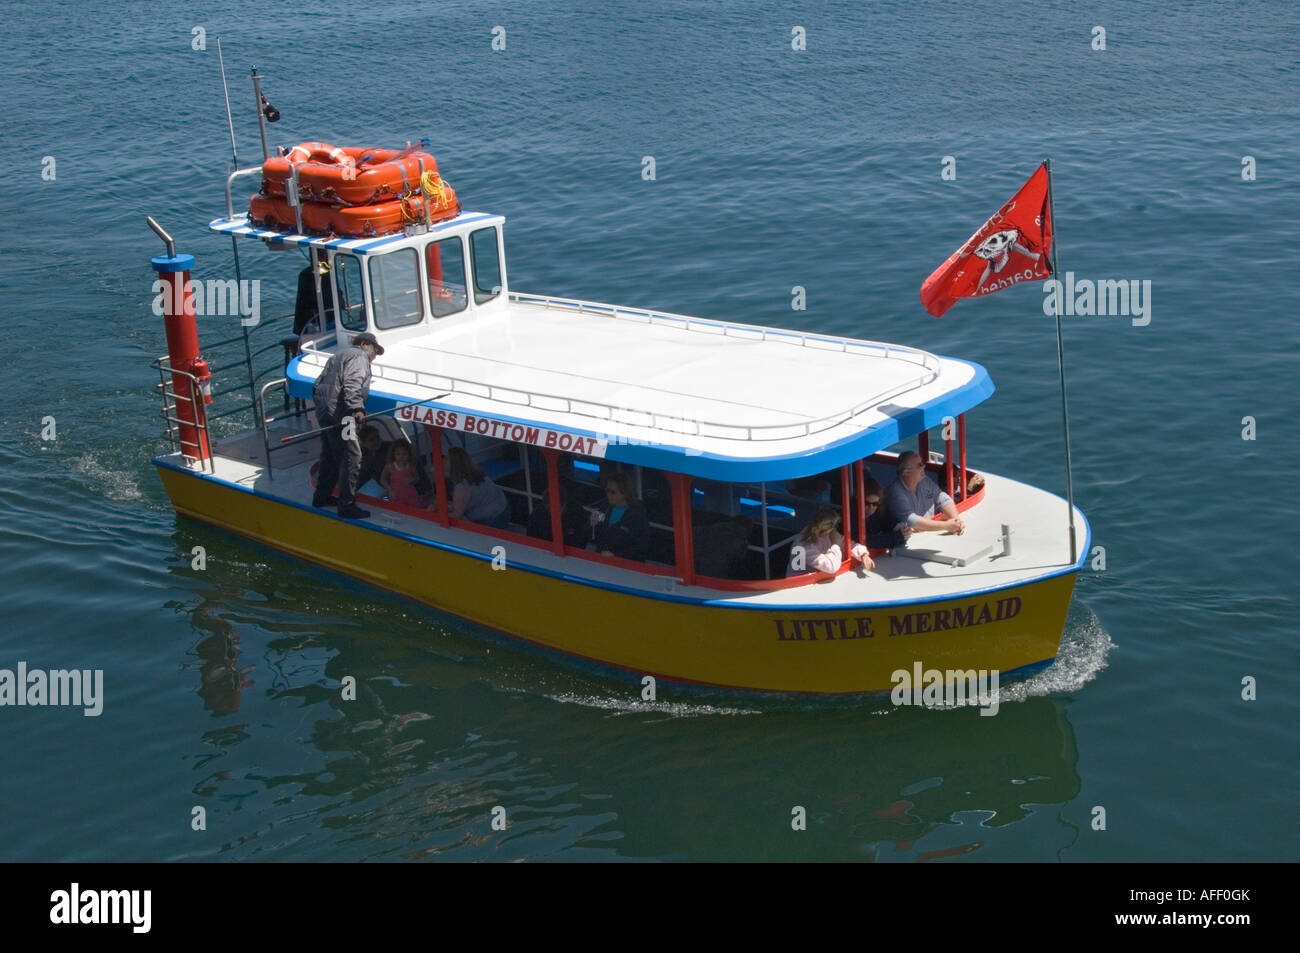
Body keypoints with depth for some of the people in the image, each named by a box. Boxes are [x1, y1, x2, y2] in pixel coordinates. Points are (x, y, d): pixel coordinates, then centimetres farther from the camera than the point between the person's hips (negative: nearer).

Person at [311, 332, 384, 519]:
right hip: (339, 416, -10)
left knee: (330, 457, 23)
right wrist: (357, 408, -30)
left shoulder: (337, 356, 28)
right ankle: (347, 506, -9)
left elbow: (319, 384, 28)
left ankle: (322, 496, 34)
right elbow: (352, 384, -21)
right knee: (351, 460, -9)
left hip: (323, 412, 10)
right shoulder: (359, 356, -3)